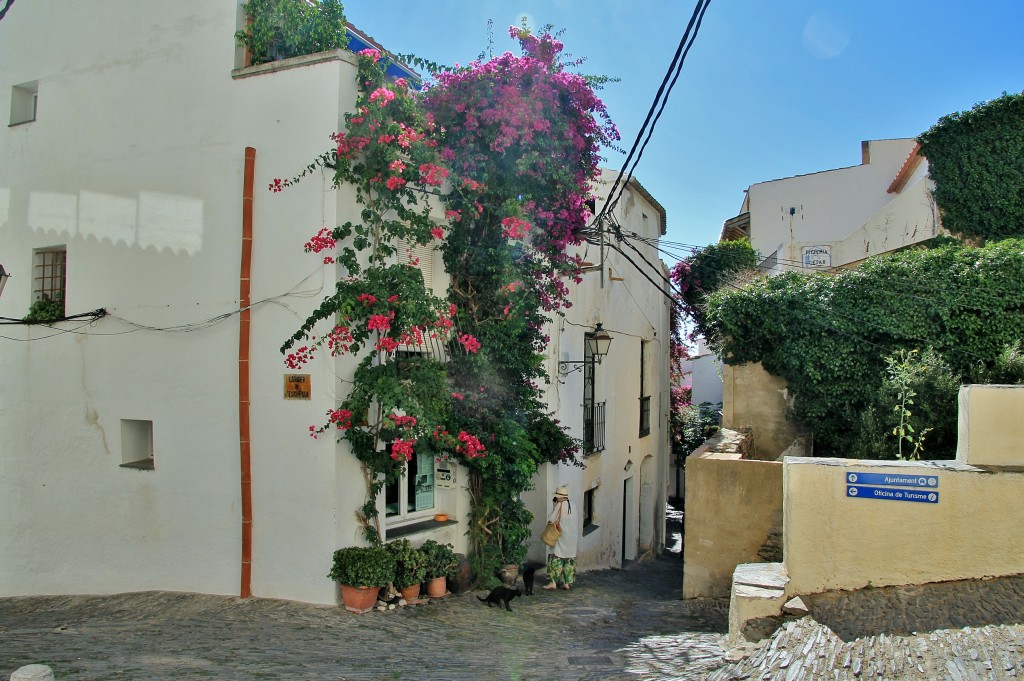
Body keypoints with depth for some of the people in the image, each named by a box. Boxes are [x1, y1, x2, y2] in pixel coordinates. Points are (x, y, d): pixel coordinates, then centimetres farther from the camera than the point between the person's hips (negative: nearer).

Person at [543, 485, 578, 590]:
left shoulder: (559, 505, -13)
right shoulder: (572, 506, 6)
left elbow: (551, 519, -11)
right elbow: (576, 520, 11)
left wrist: (554, 507, -3)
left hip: (561, 537, -6)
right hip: (572, 538, 6)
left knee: (556, 558, 1)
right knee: (570, 559, 9)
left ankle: (553, 582, -2)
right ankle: (567, 583, 11)